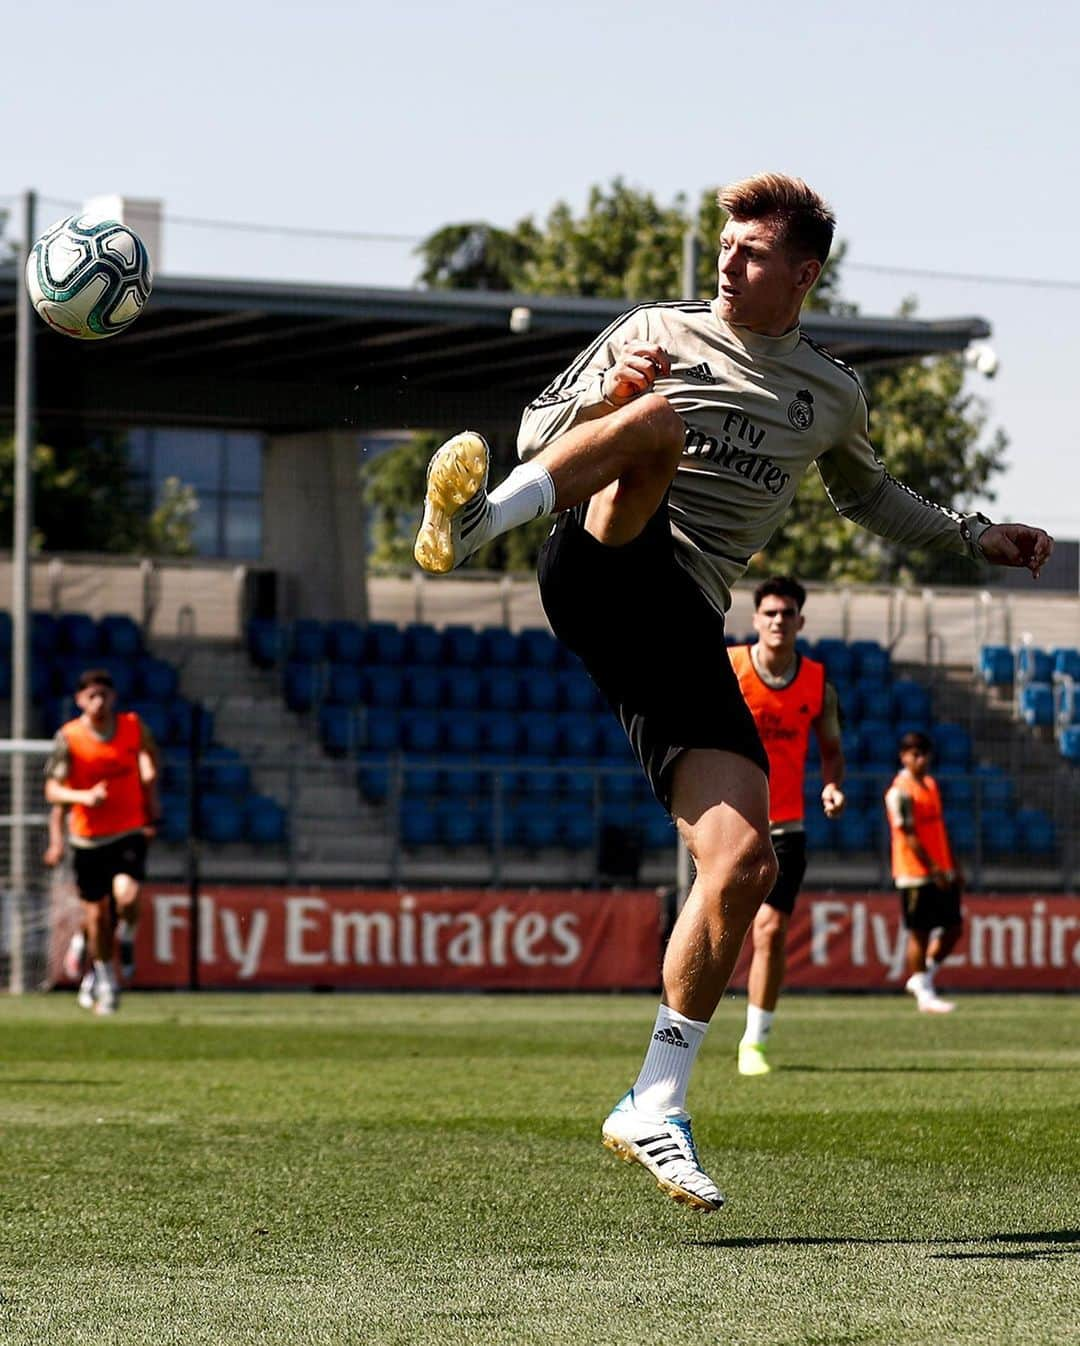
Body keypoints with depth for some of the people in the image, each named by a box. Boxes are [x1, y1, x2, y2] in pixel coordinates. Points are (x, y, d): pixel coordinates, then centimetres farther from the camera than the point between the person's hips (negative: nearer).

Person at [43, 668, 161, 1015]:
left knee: (126, 896, -24)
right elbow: (53, 790, -11)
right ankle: (103, 979, 28)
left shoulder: (132, 726, -4)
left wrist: (150, 793, 14)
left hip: (131, 831, 0)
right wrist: (84, 796, -29)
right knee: (96, 914, 6)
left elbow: (149, 752, 19)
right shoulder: (68, 738, -10)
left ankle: (126, 941, 9)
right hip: (88, 836, 0)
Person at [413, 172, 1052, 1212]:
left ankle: (654, 1106, -3)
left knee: (744, 861, -12)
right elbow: (537, 434, 11)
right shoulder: (659, 332, 11)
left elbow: (867, 496, 40)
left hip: (682, 628, 3)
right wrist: (605, 396, -9)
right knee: (661, 421, -33)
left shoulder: (832, 396, 21)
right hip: (601, 573, -3)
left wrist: (970, 535, 29)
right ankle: (472, 522, -46)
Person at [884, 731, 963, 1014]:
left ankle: (922, 978, 22)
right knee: (919, 933, -2)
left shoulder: (930, 784, 14)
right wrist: (933, 869, -20)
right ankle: (925, 993, 5)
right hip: (916, 873, -8)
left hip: (941, 872, 8)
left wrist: (952, 867, 17)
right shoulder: (900, 792, -12)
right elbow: (910, 836, -17)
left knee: (954, 927, 8)